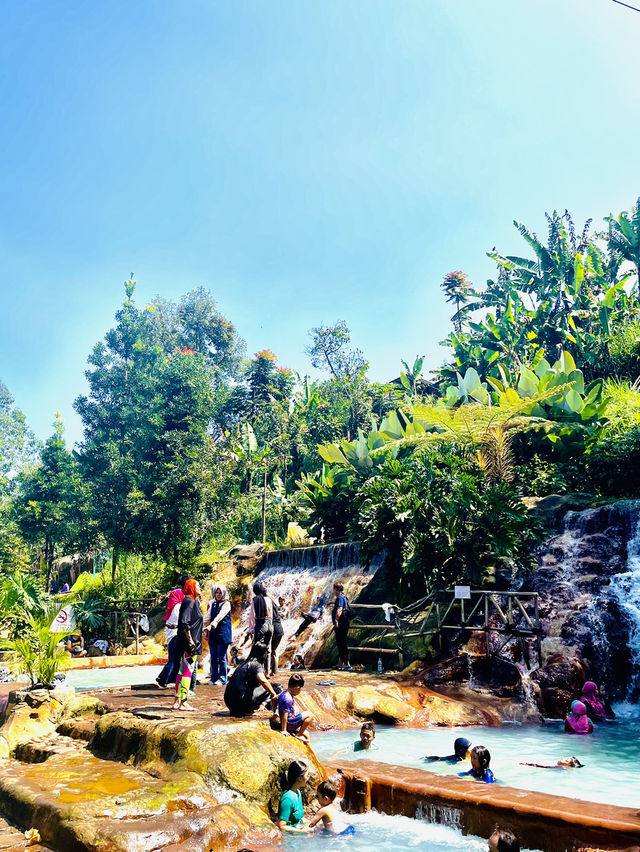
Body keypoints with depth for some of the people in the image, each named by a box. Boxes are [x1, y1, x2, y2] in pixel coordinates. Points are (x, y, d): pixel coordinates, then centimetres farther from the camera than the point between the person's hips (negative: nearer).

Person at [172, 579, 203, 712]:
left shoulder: (193, 601, 16)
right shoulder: (189, 601, -13)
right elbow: (184, 622, -22)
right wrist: (190, 640, -21)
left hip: (192, 642, 10)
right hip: (189, 642, -10)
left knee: (182, 671, 12)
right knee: (187, 671, -5)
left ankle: (177, 701, 18)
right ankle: (183, 702, -1)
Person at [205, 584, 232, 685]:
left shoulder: (226, 604, -2)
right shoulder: (213, 604, 16)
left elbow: (220, 616, -16)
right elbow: (208, 617, 11)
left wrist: (212, 625, -30)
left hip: (223, 634, -5)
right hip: (213, 634, 5)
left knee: (221, 658, -4)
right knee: (213, 657, 7)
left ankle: (222, 679, 3)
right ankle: (214, 678, 16)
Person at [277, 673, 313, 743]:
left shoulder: (284, 692, 5)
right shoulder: (288, 699, -24)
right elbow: (285, 716, -25)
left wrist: (276, 712, 29)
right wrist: (284, 730, -23)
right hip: (289, 724, -10)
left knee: (306, 737, 16)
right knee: (309, 715, -11)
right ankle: (298, 735, -5)